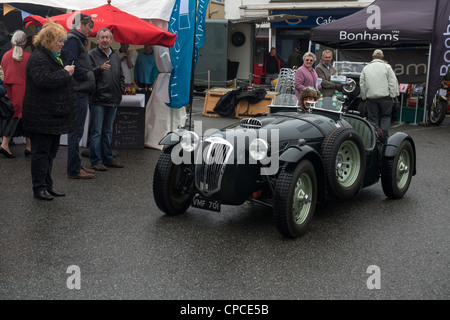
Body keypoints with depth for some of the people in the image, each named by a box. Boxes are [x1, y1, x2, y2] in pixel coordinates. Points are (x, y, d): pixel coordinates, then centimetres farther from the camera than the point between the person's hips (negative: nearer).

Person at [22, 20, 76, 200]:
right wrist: (65, 73, -18)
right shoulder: (38, 58, -13)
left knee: (51, 151, 14)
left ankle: (48, 184, 23)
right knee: (41, 151, -2)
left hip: (55, 114, 10)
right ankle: (39, 188, 6)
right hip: (41, 116, -10)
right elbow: (44, 80, -29)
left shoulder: (58, 56, 18)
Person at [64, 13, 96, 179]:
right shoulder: (73, 40, -11)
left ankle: (76, 165, 24)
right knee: (76, 132, -6)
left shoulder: (77, 40, 21)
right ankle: (74, 170, 0)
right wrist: (88, 76, -13)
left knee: (76, 131, 15)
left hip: (80, 92, 11)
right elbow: (71, 64, -23)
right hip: (77, 93, -11)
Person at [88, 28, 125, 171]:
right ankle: (96, 161, 4)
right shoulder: (92, 55, -5)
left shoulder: (115, 56, 16)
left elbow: (121, 76, 25)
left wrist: (120, 89, 12)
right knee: (96, 131, -3)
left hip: (113, 100, 7)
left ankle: (108, 159, 23)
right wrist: (100, 69, -26)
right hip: (97, 100, -6)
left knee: (107, 131, 15)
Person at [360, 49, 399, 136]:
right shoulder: (386, 67, -1)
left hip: (371, 97, 2)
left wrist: (364, 97, 15)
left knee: (373, 118, 7)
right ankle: (384, 134, -6)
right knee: (386, 116, 9)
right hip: (385, 96, -2)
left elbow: (362, 84, 9)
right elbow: (393, 83, -5)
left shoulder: (366, 68, 8)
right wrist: (393, 95, 0)